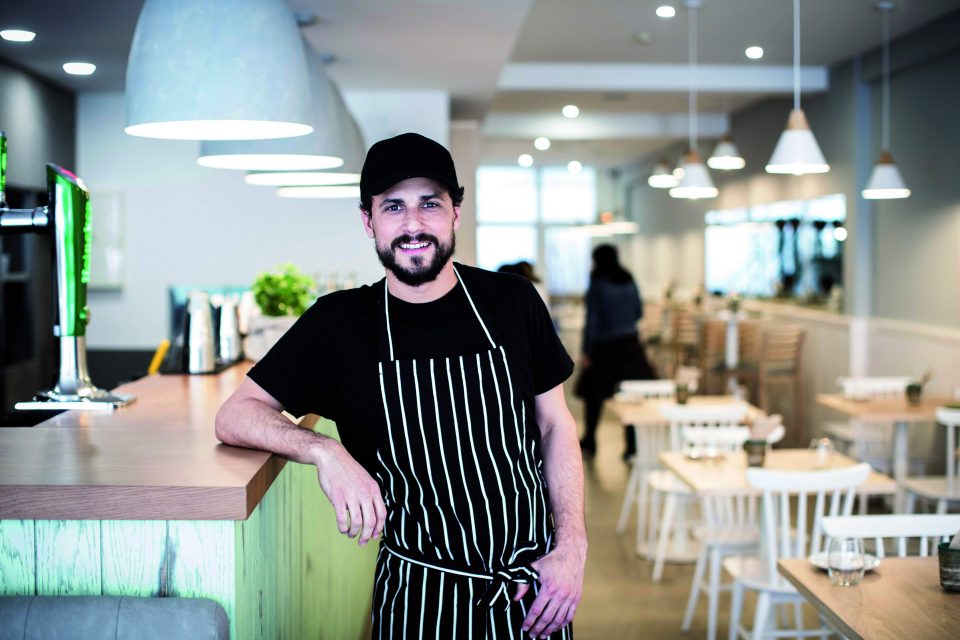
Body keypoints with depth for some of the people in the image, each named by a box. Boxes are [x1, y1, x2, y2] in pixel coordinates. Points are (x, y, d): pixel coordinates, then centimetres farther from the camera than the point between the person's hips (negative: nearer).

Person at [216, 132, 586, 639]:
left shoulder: (513, 302, -3)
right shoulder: (338, 323, -7)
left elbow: (555, 426, 4)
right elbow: (233, 416, -7)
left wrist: (571, 547, -6)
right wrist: (325, 452, -25)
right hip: (418, 594, -1)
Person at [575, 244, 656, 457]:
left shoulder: (597, 285, -9)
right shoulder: (630, 283, 4)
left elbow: (592, 320, -11)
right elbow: (639, 313, 12)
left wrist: (586, 352, -8)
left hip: (605, 347, -4)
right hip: (631, 345, 4)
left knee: (594, 394, 11)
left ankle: (589, 441, 22)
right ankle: (633, 444, -2)